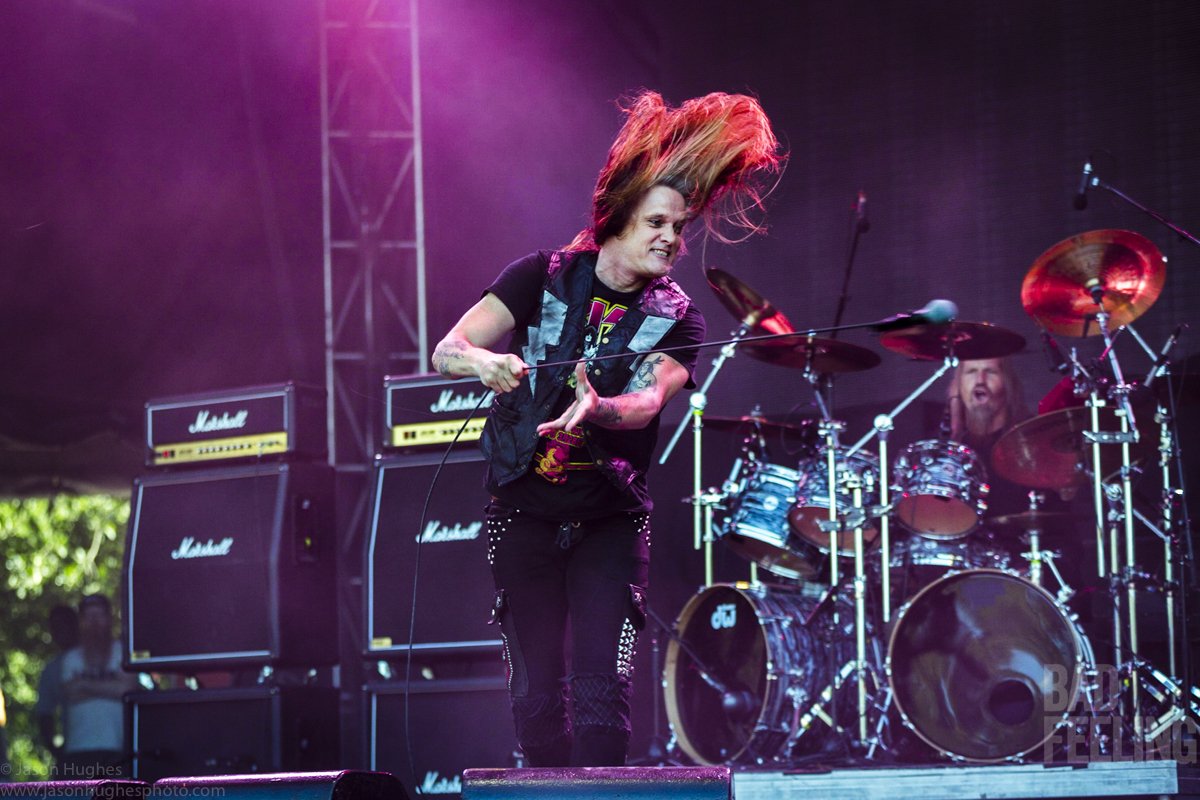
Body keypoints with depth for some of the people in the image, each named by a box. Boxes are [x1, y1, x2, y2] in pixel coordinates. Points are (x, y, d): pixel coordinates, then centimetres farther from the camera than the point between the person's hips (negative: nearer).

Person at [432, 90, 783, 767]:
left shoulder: (677, 319, -3)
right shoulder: (543, 278, -2)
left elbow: (649, 399, -21)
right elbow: (447, 350, -9)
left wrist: (595, 409, -44)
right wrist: (484, 362, -33)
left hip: (611, 519, 0)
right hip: (523, 511, 1)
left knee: (601, 699, -11)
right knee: (536, 702, 3)